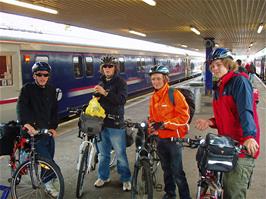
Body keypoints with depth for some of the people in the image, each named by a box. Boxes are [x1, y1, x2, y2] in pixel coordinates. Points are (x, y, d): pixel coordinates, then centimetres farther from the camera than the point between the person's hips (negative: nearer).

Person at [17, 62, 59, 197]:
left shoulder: (51, 90, 8)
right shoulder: (27, 89, -7)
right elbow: (21, 106, -21)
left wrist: (53, 127, 0)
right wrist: (26, 123, -37)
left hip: (48, 130, 5)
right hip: (34, 131, -5)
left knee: (49, 160, 11)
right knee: (47, 160, -10)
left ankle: (48, 180, 33)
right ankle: (49, 183, 12)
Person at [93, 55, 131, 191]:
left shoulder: (120, 83, -3)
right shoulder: (101, 84, 15)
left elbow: (122, 100, -18)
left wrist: (105, 93, -27)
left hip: (116, 124, -5)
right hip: (101, 123, 5)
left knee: (120, 154, 2)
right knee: (103, 153, 15)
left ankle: (126, 179, 17)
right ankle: (103, 176, 31)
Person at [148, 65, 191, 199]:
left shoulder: (174, 94, -12)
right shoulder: (153, 98, 9)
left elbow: (184, 116, -17)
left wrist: (165, 124, -22)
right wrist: (151, 131, 5)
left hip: (174, 139, -6)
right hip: (160, 139, 6)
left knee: (177, 172, -3)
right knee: (166, 169, 19)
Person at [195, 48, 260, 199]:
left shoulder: (239, 80, -9)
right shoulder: (219, 87, 17)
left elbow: (245, 110, -24)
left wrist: (249, 136, -38)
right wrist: (210, 122, 3)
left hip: (244, 146, -8)